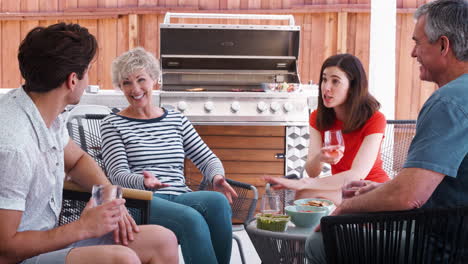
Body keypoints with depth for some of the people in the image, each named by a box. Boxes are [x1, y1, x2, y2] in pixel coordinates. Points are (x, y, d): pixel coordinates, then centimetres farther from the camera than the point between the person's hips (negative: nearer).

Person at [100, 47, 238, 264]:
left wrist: (216, 177, -5)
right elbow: (118, 173, -2)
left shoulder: (176, 119, 21)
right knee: (192, 219, -36)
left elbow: (207, 158, 19)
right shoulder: (112, 124, 10)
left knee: (218, 202, -31)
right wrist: (143, 181, -25)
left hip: (180, 197, 4)